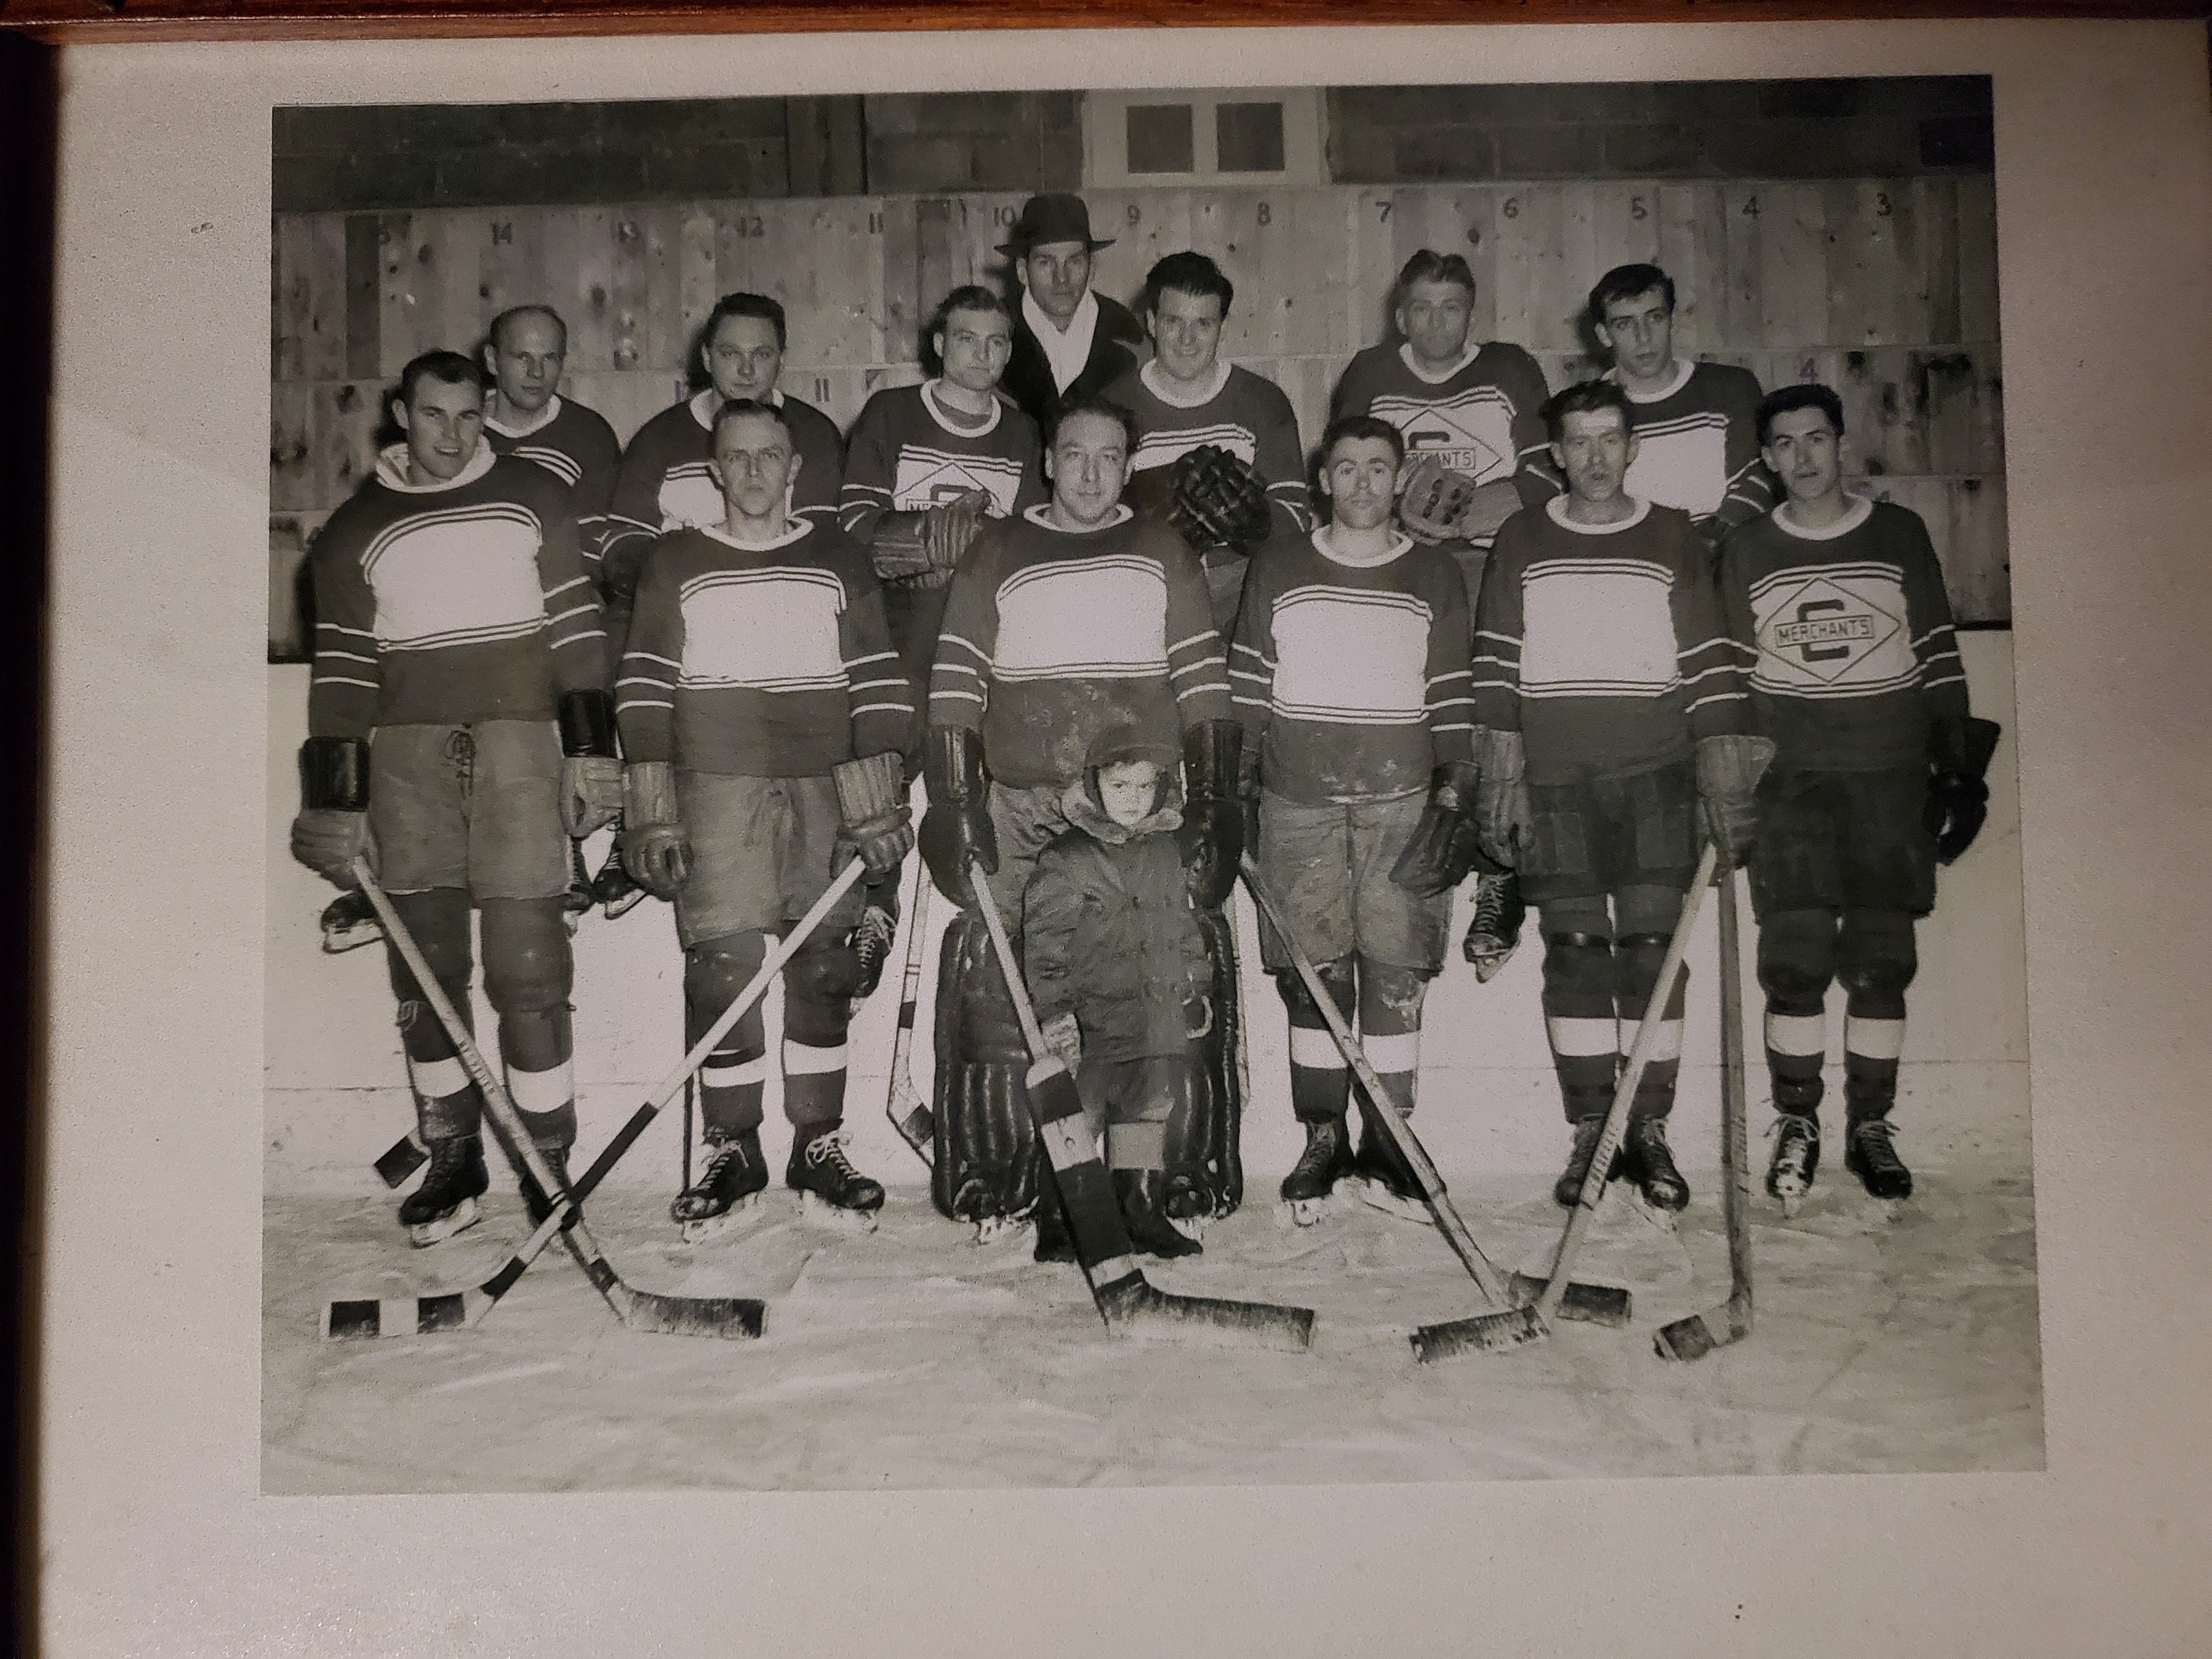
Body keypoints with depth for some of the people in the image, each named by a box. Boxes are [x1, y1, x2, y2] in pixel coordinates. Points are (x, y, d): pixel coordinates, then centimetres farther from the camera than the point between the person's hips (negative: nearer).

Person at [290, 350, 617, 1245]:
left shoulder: (534, 498, 10)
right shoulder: (356, 530, 13)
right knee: (424, 968, 4)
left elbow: (576, 628, 7)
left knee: (527, 967, -6)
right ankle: (451, 1160, 15)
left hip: (519, 742, -2)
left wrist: (592, 750, 0)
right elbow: (340, 670, 10)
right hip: (406, 751, 2)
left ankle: (548, 1166, 3)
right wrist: (333, 803, 5)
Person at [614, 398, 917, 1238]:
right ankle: (730, 1151, 4)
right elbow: (645, 689, 7)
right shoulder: (675, 562, 12)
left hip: (824, 788, 1)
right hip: (715, 786, -1)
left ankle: (819, 1147, 8)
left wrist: (877, 805, -1)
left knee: (823, 968, 0)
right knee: (721, 965, -6)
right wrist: (653, 813, -2)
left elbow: (878, 684, 9)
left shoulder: (839, 559, 14)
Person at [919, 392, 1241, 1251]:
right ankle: (1004, 1176, 3)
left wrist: (1212, 803, 1)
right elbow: (955, 685, 6)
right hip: (1021, 809, 0)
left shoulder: (1163, 553, 13)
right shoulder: (998, 554, 11)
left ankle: (1178, 1175, 6)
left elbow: (1203, 685, 8)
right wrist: (954, 801, -3)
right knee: (1003, 987, -7)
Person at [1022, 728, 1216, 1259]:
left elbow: (1186, 927, 22)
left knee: (1150, 1109, 12)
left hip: (1160, 1014, 6)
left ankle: (1144, 1210, 24)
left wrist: (1198, 986, 19)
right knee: (1077, 1114, -2)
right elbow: (1043, 940, -10)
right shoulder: (1065, 859, -8)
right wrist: (1053, 1009, -15)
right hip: (1089, 1019, -5)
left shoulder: (1166, 853, 10)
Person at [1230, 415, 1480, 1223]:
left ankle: (1385, 1149, 5)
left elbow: (1453, 701, 8)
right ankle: (1321, 1142, 9)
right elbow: (1247, 691, 11)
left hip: (1401, 800, 0)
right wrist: (1240, 794, 6)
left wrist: (1454, 801, 1)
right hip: (1298, 801, 1)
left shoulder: (1436, 577, 9)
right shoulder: (1277, 572, 10)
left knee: (1396, 974, -3)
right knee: (1312, 974, 0)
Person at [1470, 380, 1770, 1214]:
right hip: (1555, 778, 1)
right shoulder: (1521, 542, 10)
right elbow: (1496, 667, 7)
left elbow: (1710, 666, 6)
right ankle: (1588, 1133, 9)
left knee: (1652, 945, -4)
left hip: (1657, 775, 0)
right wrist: (1500, 781, 1)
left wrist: (1726, 783, 1)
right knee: (1574, 951, 1)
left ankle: (1650, 1132, 5)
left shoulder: (1673, 538, 9)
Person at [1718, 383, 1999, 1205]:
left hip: (1891, 777, 0)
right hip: (1792, 780, 0)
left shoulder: (1899, 533, 7)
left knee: (1882, 964, 1)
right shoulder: (1745, 551, 7)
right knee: (1795, 960, -4)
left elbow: (1940, 657, 9)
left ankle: (1870, 1128, 12)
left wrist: (1962, 771, 4)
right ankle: (1796, 1125, 9)